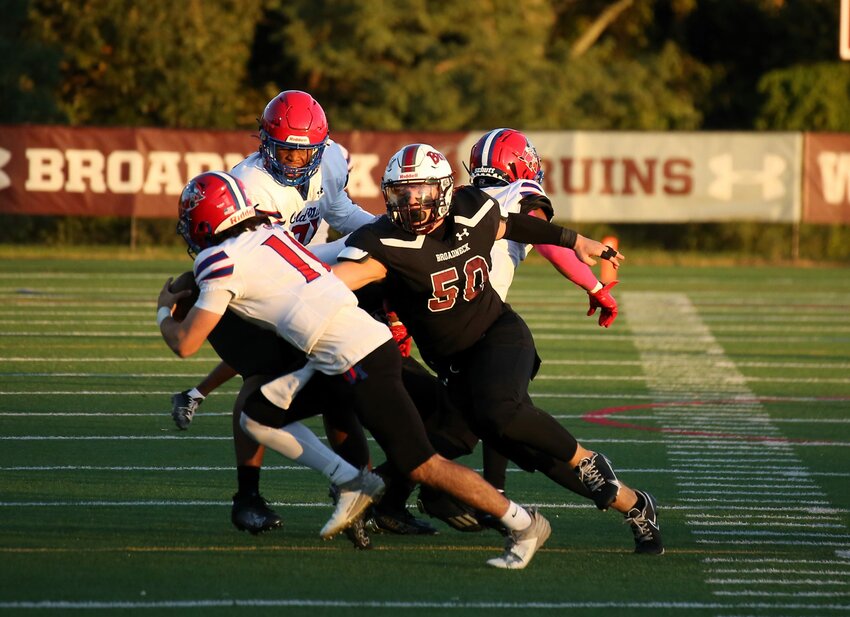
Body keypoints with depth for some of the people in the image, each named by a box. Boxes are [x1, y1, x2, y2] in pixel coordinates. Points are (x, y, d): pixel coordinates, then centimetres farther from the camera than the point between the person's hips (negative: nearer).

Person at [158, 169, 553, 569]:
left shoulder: (222, 262, -8)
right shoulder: (269, 233, 14)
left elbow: (185, 344, -3)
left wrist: (164, 312, 17)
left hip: (360, 362, -9)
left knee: (419, 466, -4)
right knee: (257, 418, 11)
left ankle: (523, 524, 3)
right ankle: (354, 484, 10)